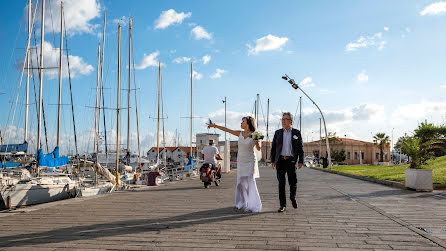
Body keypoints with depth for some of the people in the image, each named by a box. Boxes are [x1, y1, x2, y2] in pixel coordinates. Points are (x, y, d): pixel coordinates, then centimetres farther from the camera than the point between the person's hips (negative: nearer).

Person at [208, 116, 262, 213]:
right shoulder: (240, 133, 4)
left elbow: (258, 149, -4)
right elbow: (227, 130, 10)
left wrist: (257, 141, -23)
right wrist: (215, 125, 11)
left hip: (250, 161, -4)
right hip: (240, 160, 5)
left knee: (250, 182, -8)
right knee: (241, 182, 6)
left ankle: (253, 205, -2)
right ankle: (243, 203, 18)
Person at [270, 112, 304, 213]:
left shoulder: (296, 133, 5)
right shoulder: (278, 132, 9)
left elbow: (300, 148, 5)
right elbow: (273, 147, 9)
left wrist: (301, 161, -1)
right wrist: (272, 160, 3)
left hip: (291, 161, -1)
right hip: (280, 160, 1)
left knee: (293, 182, 3)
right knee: (281, 183, 1)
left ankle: (293, 198, 33)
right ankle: (283, 205, 8)